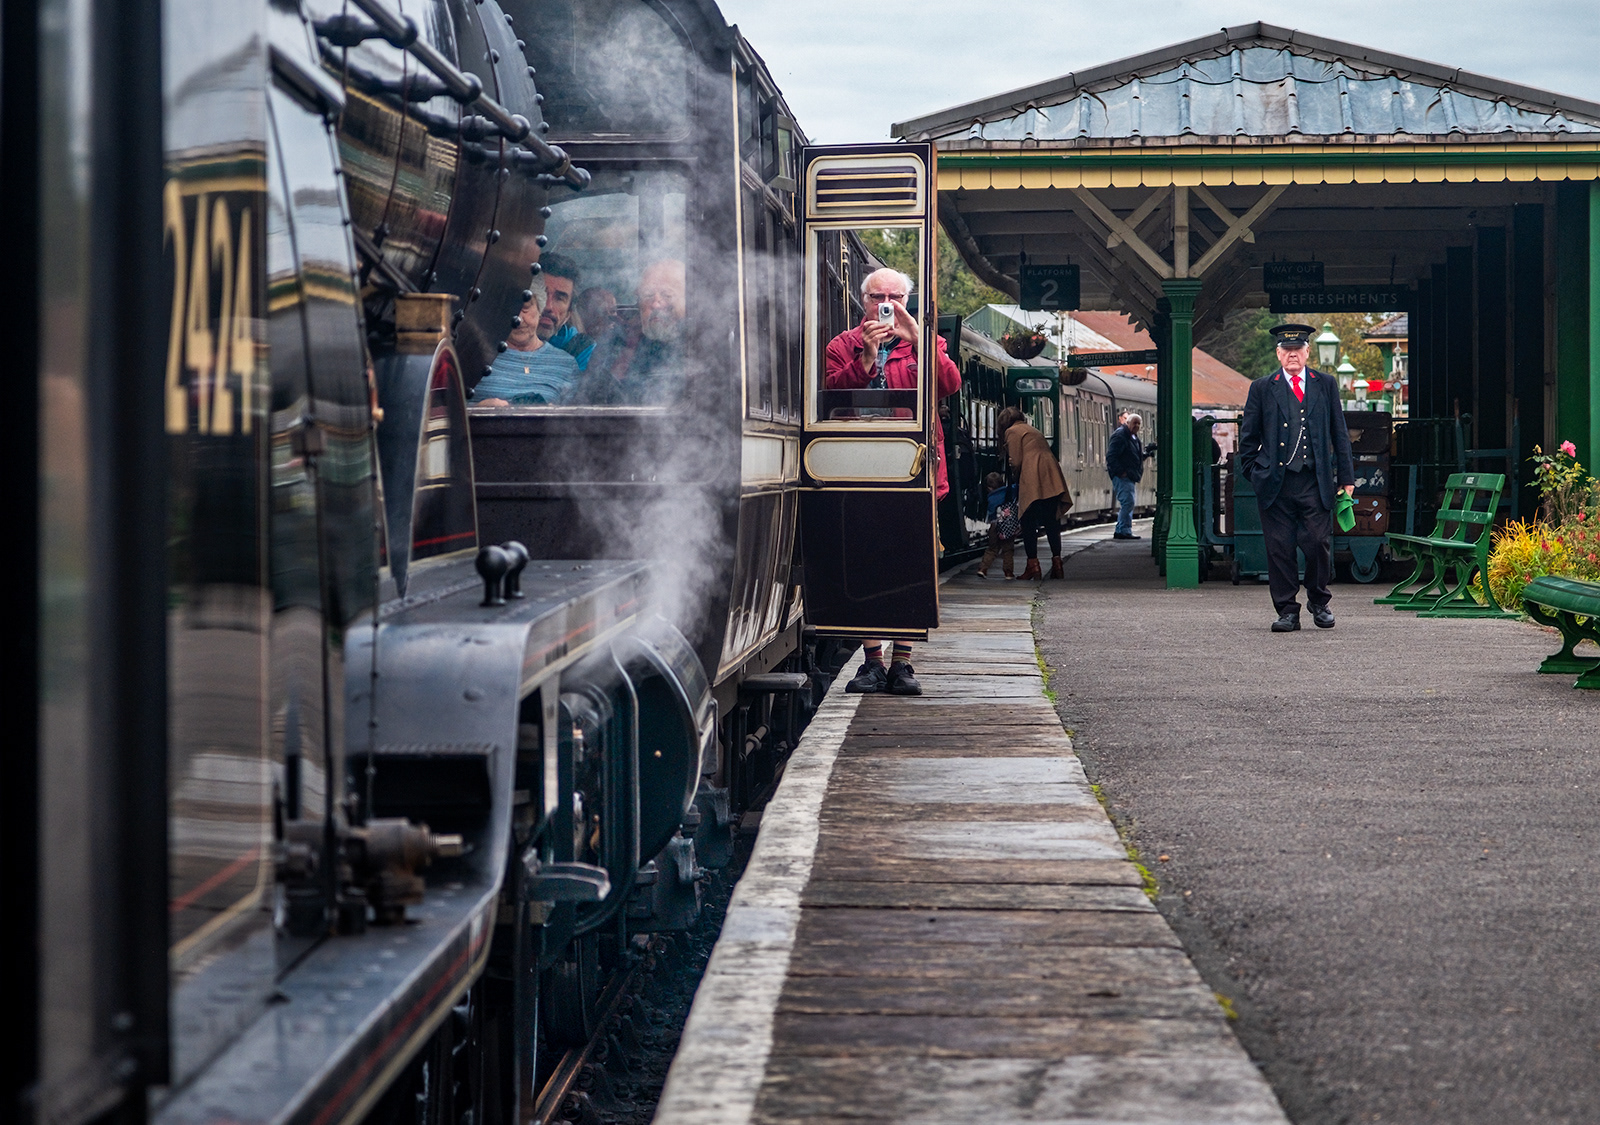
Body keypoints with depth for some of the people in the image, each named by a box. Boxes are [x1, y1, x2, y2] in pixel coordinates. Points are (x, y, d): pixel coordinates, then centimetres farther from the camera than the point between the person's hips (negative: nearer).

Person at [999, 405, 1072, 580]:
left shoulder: (1012, 432, 6)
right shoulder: (1033, 431, 30)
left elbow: (1016, 462, -2)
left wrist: (1017, 481, 15)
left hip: (1033, 483, -7)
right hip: (1052, 480, 7)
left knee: (1029, 524, -3)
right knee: (1052, 523, 8)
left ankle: (1033, 565, -8)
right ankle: (1057, 564, 4)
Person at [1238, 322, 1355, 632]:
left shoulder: (1326, 385, 12)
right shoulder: (1262, 388, 9)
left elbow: (1339, 434, 12)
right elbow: (1248, 437, 13)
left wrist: (1346, 477, 8)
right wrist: (1254, 473, 5)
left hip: (1315, 482, 0)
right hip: (1275, 484, 0)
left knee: (1319, 544, -4)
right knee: (1279, 548, -1)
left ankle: (1319, 603, 18)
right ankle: (1287, 610, 8)